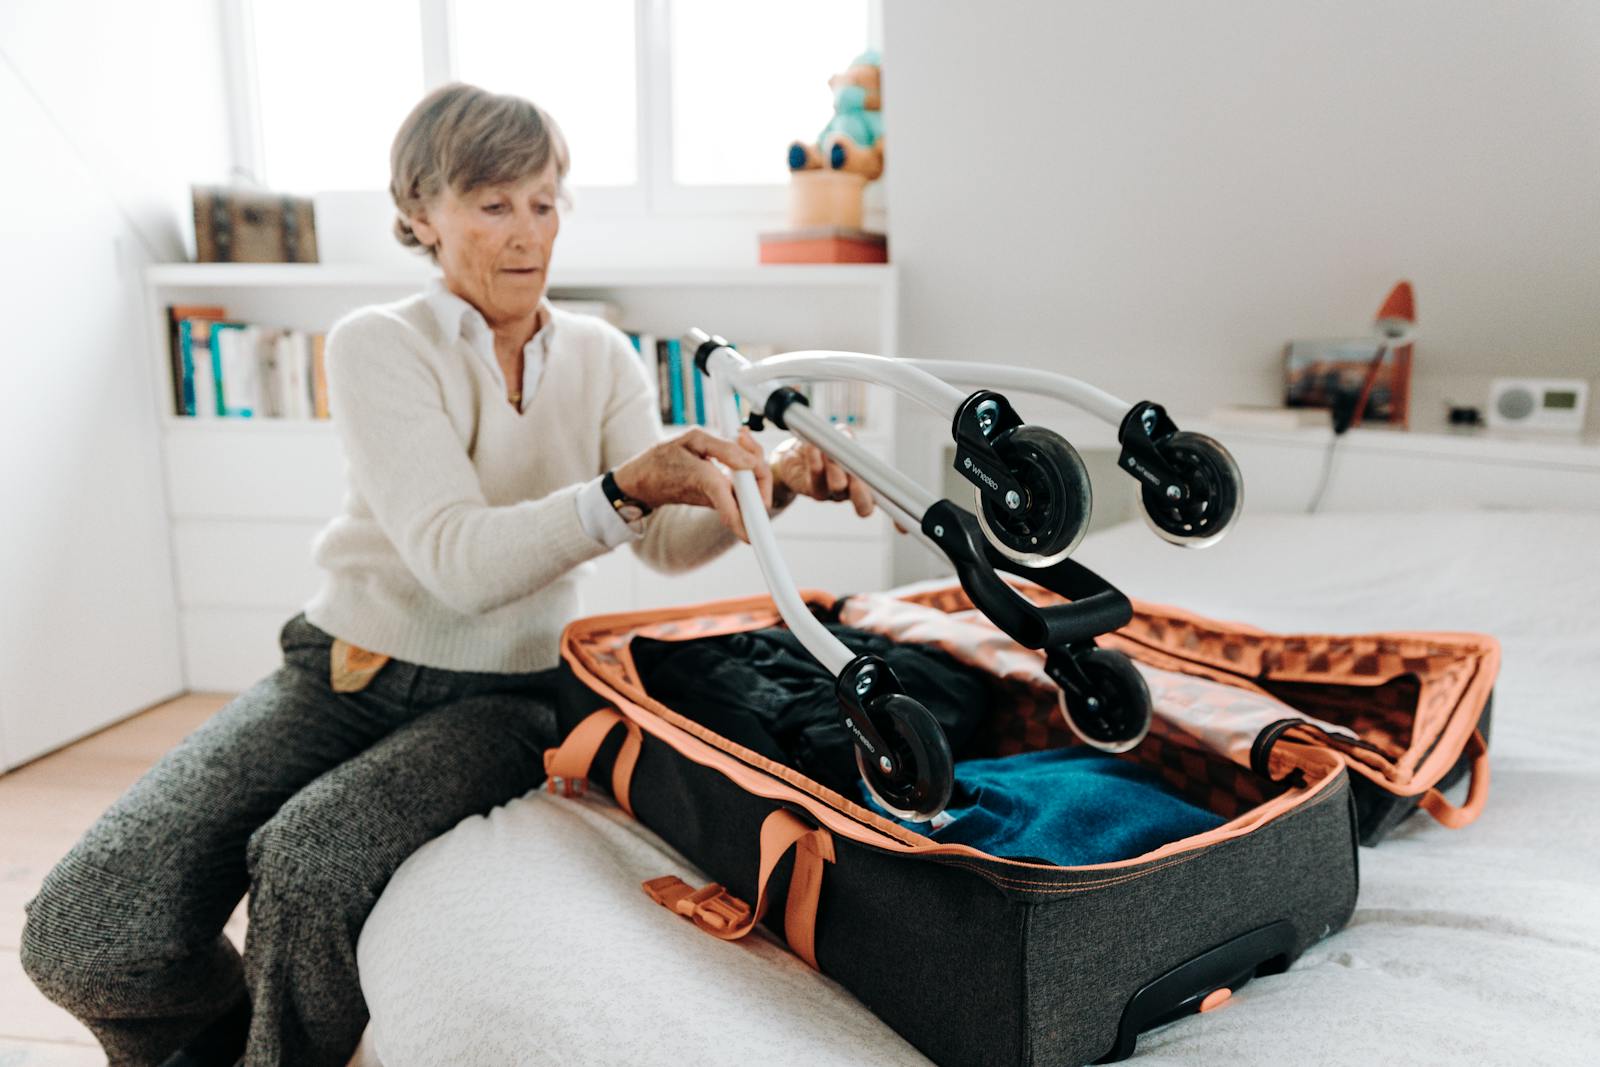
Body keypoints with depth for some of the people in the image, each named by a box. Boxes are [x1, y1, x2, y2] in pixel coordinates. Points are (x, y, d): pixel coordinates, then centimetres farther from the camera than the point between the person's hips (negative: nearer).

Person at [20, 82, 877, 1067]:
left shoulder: (600, 357, 5)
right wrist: (625, 489, -36)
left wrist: (772, 480, -25)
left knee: (306, 865, -30)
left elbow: (669, 545, -5)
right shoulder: (378, 346, -6)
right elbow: (461, 562, -20)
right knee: (85, 933, -17)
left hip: (500, 695, 1)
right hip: (347, 669, 0)